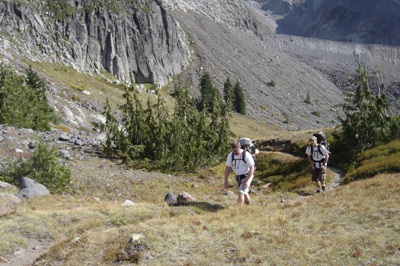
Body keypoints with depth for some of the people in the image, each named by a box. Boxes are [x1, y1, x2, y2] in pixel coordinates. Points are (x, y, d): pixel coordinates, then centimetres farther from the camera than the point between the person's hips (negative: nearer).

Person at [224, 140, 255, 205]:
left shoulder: (246, 155, -24)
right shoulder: (230, 155, -9)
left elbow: (252, 168, -22)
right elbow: (227, 168, -1)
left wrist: (247, 180, -27)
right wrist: (226, 180, -6)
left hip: (247, 176, -6)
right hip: (238, 177, 6)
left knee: (241, 193, -20)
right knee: (244, 193, 21)